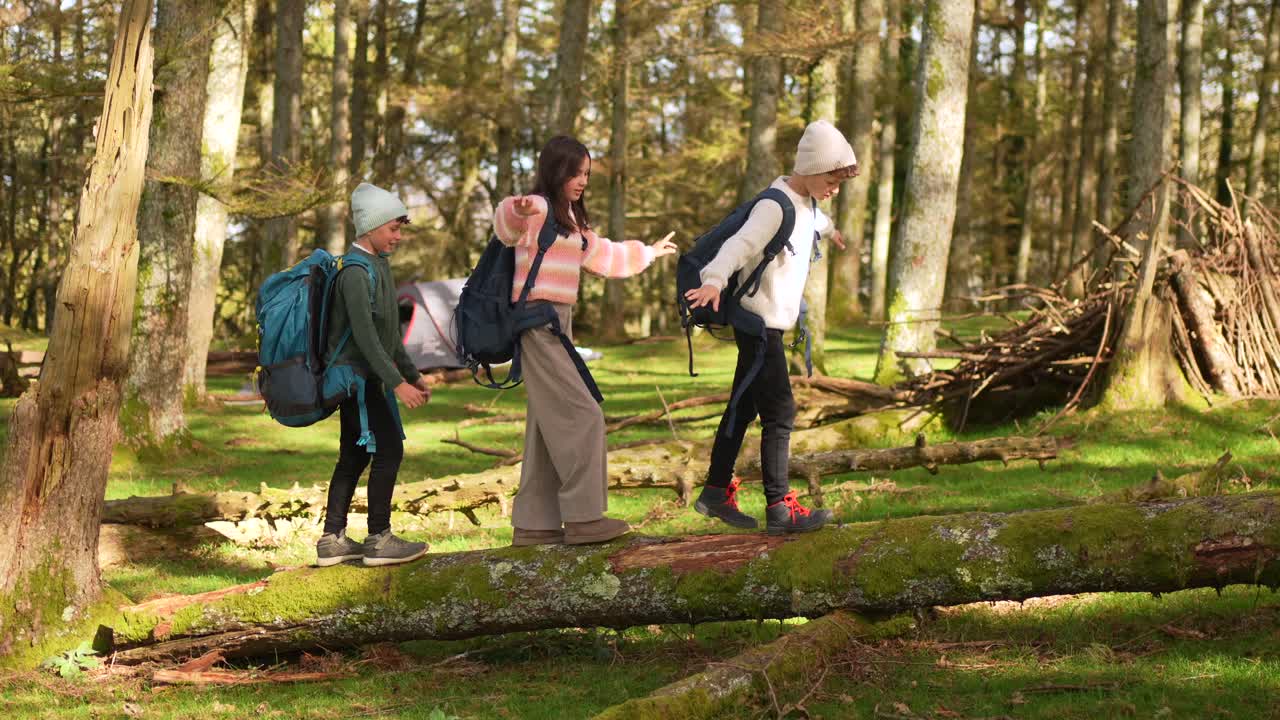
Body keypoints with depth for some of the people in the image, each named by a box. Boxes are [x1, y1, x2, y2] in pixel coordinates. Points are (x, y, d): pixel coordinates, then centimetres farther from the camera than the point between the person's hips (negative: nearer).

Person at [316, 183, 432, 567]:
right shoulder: (355, 271, -17)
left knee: (354, 457, 10)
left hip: (363, 379, 10)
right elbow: (364, 335, -23)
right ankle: (379, 539, -7)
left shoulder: (378, 266, 16)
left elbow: (388, 333, 23)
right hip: (357, 375, -10)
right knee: (389, 450, -10)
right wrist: (397, 382, -25)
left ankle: (332, 540, 13)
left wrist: (412, 374, 22)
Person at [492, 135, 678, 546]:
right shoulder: (538, 210, -8)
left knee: (549, 426, 8)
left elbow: (604, 255, 36)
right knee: (582, 416, -12)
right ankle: (583, 517, -10)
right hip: (537, 322, -10)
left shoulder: (570, 220, 22)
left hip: (558, 324, 10)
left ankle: (532, 524, 9)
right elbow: (505, 220, -32)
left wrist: (650, 253, 49)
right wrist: (518, 211, -57)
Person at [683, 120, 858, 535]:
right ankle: (779, 509, -12)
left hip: (772, 324, 10)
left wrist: (829, 230, 59)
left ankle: (716, 493, 24)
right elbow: (740, 244, -34)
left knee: (743, 408, 15)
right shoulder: (775, 206, -20)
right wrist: (715, 280, -52)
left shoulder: (805, 203, 10)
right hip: (759, 321, -10)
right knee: (780, 412, -12)